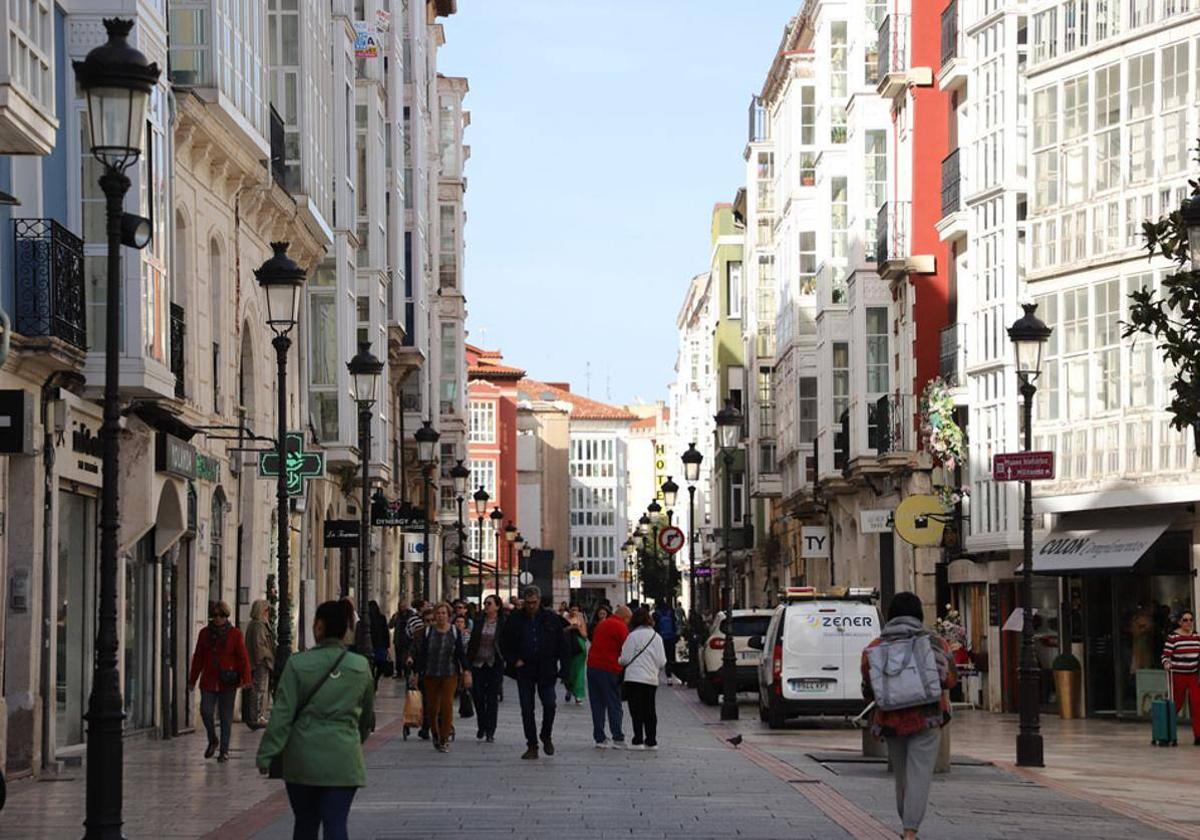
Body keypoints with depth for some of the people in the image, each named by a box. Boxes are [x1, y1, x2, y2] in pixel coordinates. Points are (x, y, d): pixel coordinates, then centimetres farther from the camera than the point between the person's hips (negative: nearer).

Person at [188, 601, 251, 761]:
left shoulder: (235, 634, -1)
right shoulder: (205, 633, 8)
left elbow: (243, 658, -3)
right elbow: (198, 658, 13)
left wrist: (245, 679, -12)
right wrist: (192, 680, 12)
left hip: (228, 683, -2)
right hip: (208, 681, 2)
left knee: (226, 717, 2)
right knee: (206, 712, -8)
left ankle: (224, 751, 12)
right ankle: (212, 741, 18)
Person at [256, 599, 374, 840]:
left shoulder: (297, 664, -6)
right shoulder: (361, 667, 2)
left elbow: (282, 714, -7)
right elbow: (367, 715, 17)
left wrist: (266, 755, -2)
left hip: (303, 757, 0)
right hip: (343, 760, 0)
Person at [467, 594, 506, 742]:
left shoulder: (503, 624, -4)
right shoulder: (479, 622, 5)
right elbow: (472, 643, 7)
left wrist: (505, 661, -9)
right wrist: (468, 662, 2)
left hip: (495, 665, -3)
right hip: (478, 664, 3)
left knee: (492, 698, -1)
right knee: (477, 695, 4)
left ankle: (490, 732, 4)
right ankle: (481, 726, 25)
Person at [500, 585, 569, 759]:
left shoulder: (551, 619, 2)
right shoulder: (515, 620, 2)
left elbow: (562, 643, 8)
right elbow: (504, 644, 9)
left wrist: (561, 663, -1)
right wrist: (514, 661, -3)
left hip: (546, 671, -1)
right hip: (524, 670, 1)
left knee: (549, 705, -8)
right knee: (527, 709, 1)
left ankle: (546, 737, 17)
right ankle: (532, 746, 8)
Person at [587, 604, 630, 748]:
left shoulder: (601, 624, 18)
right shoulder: (621, 627, -6)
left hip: (592, 667, 7)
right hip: (609, 670, -6)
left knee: (597, 704, 9)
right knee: (614, 705, -1)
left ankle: (599, 738, 9)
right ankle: (618, 739, -2)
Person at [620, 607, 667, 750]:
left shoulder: (633, 636, -7)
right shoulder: (656, 636, 5)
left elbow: (626, 659, -7)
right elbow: (662, 662, 5)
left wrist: (619, 660, 14)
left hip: (635, 678, -4)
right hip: (652, 679, 4)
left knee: (636, 710, 0)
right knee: (650, 710, 11)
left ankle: (638, 740, -1)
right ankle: (651, 741, 12)